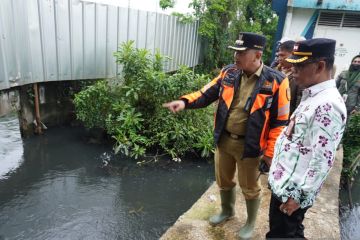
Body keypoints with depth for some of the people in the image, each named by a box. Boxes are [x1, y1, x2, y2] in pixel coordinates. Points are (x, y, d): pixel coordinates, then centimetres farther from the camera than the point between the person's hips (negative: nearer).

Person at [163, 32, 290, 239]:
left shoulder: (276, 81, -16)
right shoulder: (228, 73, -3)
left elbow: (280, 121, -11)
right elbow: (206, 94, 0)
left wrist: (270, 152, -11)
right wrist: (185, 102, -17)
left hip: (249, 145, -4)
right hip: (224, 140, 5)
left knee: (250, 188, 16)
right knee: (224, 181, 23)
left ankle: (251, 223, 44)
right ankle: (227, 211, 52)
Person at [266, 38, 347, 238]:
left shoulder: (328, 106, -25)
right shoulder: (312, 96, 7)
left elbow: (322, 161, -26)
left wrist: (299, 197, -19)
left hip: (294, 190, -9)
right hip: (283, 182, 9)